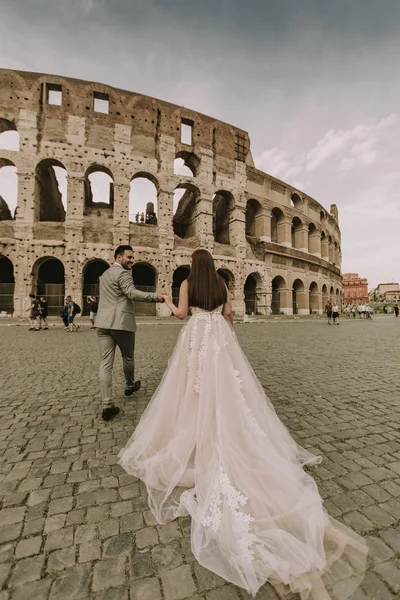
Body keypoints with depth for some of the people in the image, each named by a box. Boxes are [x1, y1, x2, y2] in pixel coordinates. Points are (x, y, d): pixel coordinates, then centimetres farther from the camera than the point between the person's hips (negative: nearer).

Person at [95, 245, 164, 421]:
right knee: (128, 357, 16)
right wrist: (155, 296, -30)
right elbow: (132, 293, -24)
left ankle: (107, 405, 2)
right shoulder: (123, 273, -8)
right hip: (121, 322, -7)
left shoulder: (105, 273, 22)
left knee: (105, 362, 1)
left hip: (103, 322, 8)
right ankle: (130, 385, 38)